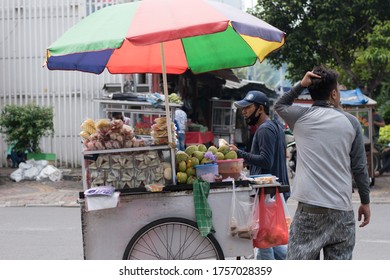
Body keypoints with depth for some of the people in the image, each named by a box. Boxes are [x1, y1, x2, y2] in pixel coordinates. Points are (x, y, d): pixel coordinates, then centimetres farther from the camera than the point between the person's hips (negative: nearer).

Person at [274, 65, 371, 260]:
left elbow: (279, 105, 24)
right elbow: (359, 167, 5)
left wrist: (301, 85, 13)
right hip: (342, 208, 1)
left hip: (310, 207, -1)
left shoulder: (301, 117, 1)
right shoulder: (350, 122, 4)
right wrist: (365, 202, 14)